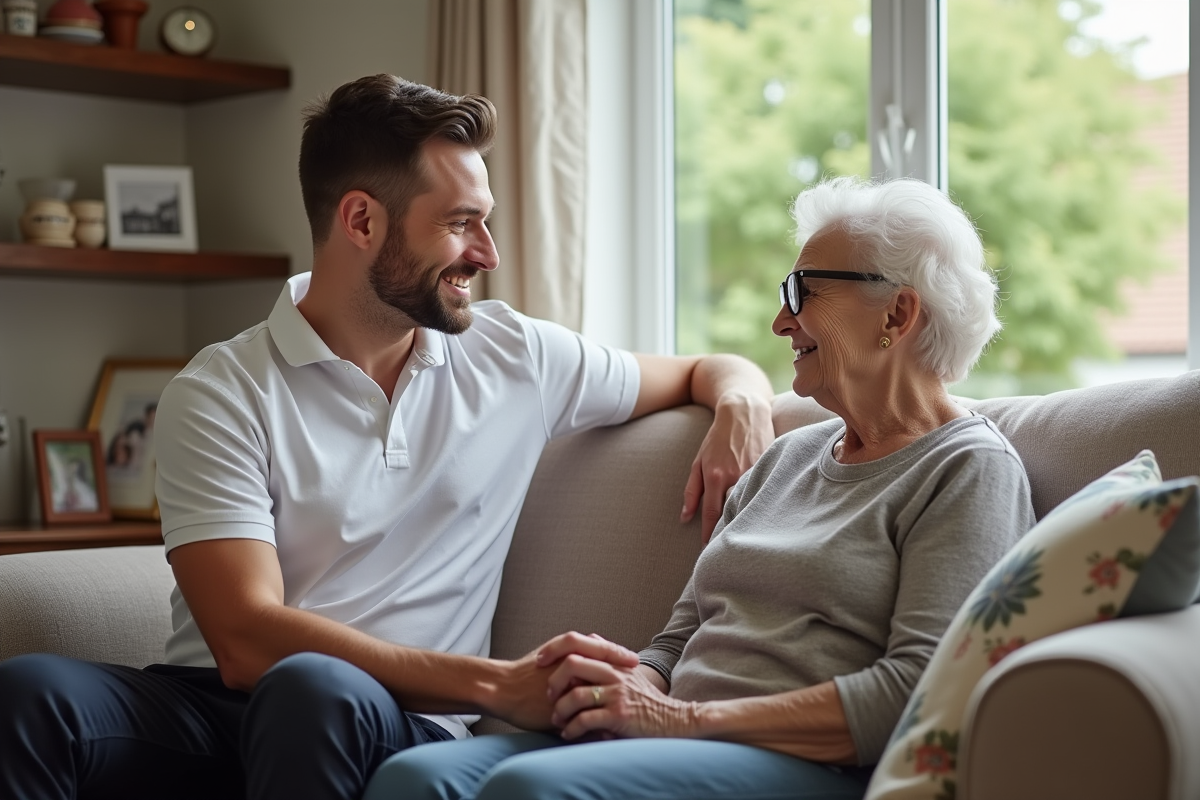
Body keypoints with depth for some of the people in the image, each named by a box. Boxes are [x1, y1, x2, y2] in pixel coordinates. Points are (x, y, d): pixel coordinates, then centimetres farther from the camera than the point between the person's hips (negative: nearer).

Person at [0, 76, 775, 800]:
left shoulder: (517, 356, 13)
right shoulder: (221, 395, 0)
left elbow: (707, 370, 28)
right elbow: (247, 640, -12)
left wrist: (740, 398, 1)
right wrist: (496, 683, -19)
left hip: (399, 728, 1)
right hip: (221, 711, -1)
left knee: (316, 690, -37)